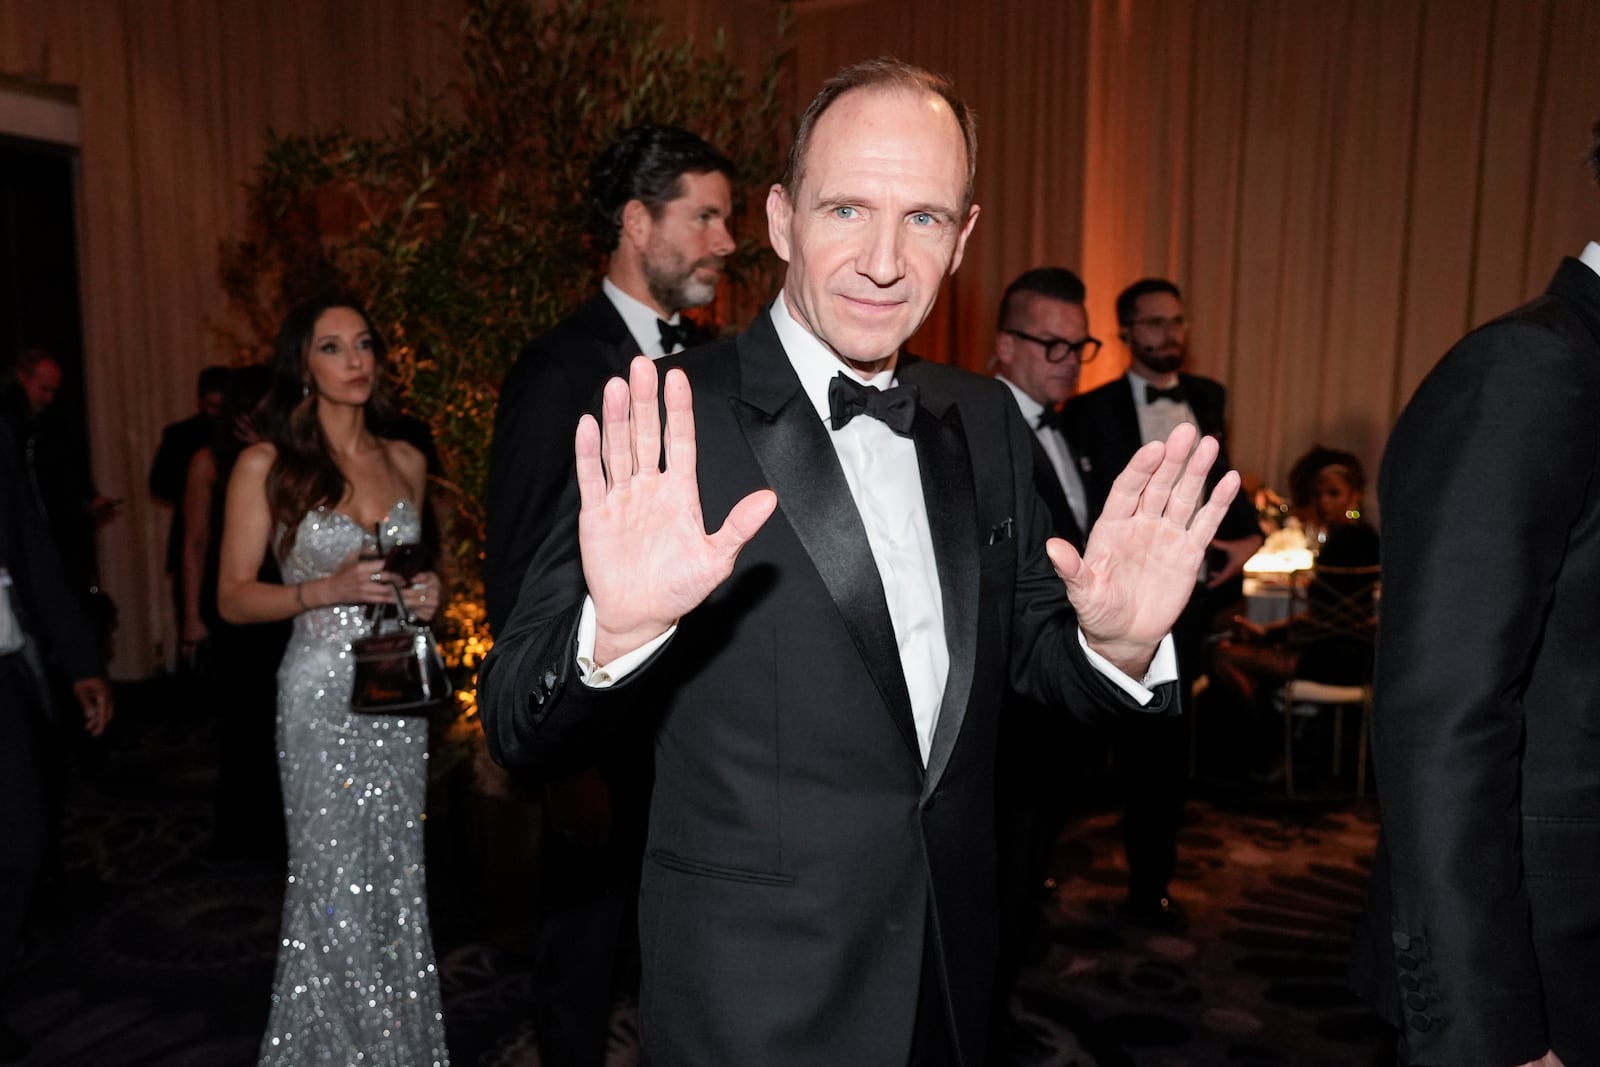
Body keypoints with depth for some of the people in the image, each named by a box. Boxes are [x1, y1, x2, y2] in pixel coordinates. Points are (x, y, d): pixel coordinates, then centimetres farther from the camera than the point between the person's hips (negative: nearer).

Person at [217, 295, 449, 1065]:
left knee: (398, 878, 10)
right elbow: (234, 597, -3)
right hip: (323, 692, -4)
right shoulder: (267, 466, -4)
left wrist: (427, 593, -1)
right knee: (336, 889, 2)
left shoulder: (405, 461, 8)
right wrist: (327, 589, -18)